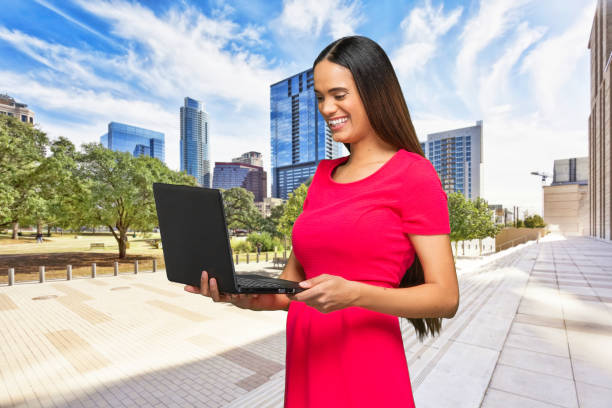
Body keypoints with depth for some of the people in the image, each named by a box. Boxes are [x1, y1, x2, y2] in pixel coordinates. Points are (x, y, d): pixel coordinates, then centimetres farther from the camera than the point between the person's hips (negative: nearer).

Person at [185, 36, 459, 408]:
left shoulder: (414, 174, -10)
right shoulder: (324, 175, 6)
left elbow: (446, 298, -11)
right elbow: (294, 280, 8)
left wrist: (354, 294, -26)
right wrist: (249, 296, -11)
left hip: (366, 371, -5)